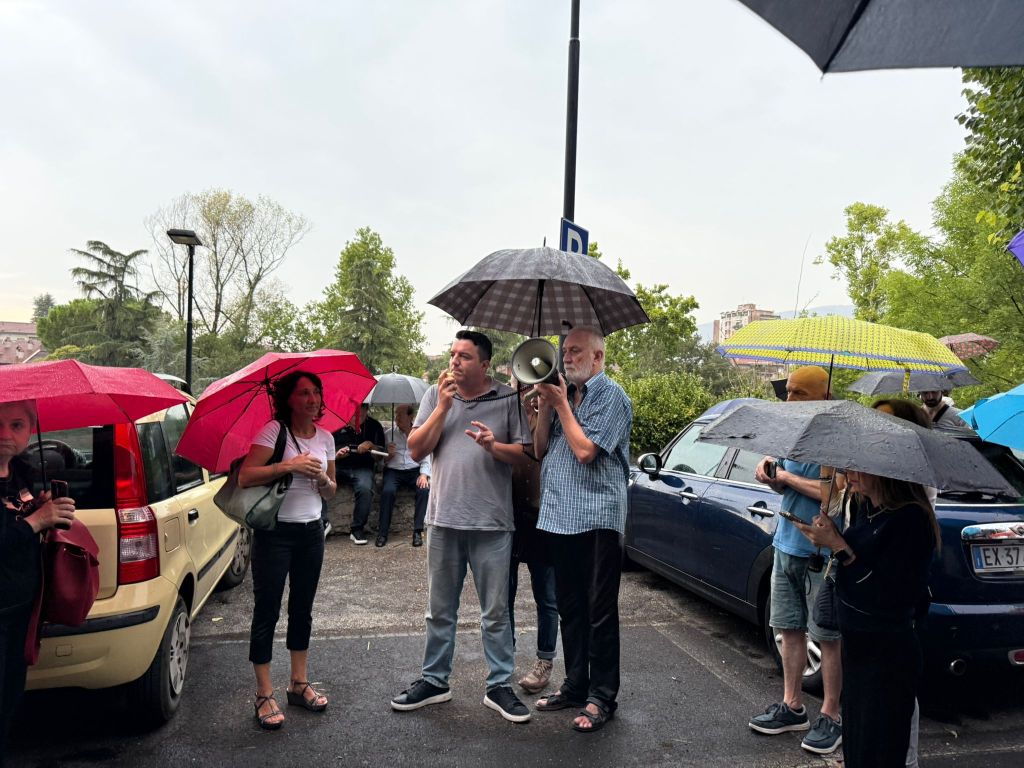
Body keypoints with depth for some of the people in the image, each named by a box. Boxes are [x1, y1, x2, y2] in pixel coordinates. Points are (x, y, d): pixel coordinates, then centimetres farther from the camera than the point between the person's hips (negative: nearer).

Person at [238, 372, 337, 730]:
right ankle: (264, 694, 12)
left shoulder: (325, 438, 6)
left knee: (302, 609, 14)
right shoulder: (273, 430, -10)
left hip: (311, 532, 6)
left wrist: (323, 478, -10)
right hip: (275, 531, -5)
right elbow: (245, 477, -19)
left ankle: (299, 684, 27)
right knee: (267, 610, 0)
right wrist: (289, 465, -27)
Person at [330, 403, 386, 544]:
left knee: (365, 489, -33)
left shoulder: (374, 426, 6)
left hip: (362, 468, 0)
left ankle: (357, 529, -15)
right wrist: (335, 455, -16)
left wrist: (371, 446, -17)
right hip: (337, 466, 1)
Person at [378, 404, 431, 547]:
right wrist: (388, 454, -13)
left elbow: (426, 458, 6)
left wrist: (424, 474, -11)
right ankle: (382, 532, -22)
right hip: (393, 471, 0)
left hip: (414, 470, 0)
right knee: (388, 491, -31)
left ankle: (417, 531, -24)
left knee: (424, 490, -30)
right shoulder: (389, 434, 9)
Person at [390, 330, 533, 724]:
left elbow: (524, 453, 2)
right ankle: (434, 680, 29)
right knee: (440, 610, 15)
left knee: (496, 612, 6)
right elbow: (416, 450, 0)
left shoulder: (508, 399, 0)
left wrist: (493, 446, -17)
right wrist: (443, 406, -9)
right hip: (443, 518, 2)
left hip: (491, 523, -2)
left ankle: (499, 686, 20)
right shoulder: (435, 395, 6)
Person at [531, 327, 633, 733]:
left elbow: (585, 450, -17)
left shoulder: (611, 397, -7)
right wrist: (545, 405, -1)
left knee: (600, 613, 2)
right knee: (569, 608, 16)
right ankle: (575, 685, 29)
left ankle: (602, 697, 13)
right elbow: (540, 448, 12)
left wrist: (560, 403, -9)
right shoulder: (562, 393, 15)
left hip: (596, 517, -7)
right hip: (559, 516, 7)